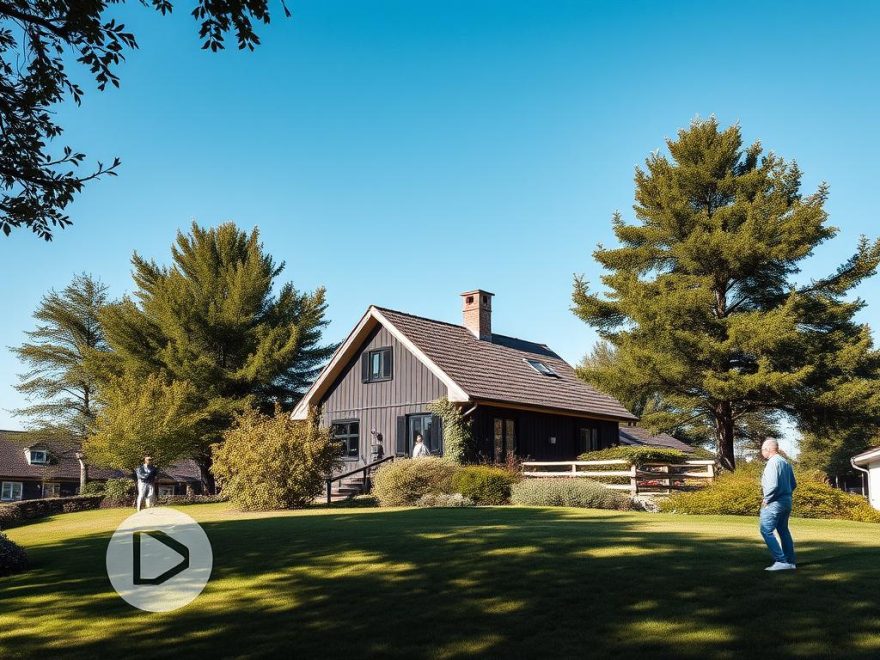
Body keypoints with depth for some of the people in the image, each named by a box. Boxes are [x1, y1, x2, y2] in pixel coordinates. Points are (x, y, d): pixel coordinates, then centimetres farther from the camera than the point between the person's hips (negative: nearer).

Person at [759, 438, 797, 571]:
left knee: (766, 531, -5)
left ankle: (780, 561, -9)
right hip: (787, 501, 9)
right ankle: (790, 562, 20)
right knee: (784, 531, 16)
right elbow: (793, 484, 16)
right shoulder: (785, 462, 11)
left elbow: (774, 485, -24)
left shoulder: (772, 463, -16)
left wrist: (766, 499, -12)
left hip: (774, 502, -9)